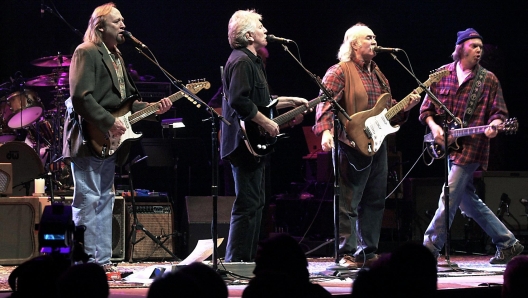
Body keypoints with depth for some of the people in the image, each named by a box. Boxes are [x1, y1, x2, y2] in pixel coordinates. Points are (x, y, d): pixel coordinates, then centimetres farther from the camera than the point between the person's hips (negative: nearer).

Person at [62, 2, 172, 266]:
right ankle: (87, 262, -9)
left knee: (105, 201, 10)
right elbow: (81, 97, -20)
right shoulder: (87, 52, -10)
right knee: (88, 201, -9)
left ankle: (102, 261, 13)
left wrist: (154, 108, 6)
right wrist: (109, 122, -21)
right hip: (89, 140, -10)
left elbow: (126, 101, 22)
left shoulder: (116, 58, 20)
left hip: (108, 143, 10)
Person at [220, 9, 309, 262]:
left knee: (255, 203, 14)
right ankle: (236, 262, -10)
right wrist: (267, 123, -21)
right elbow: (239, 101, -26)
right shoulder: (241, 61, -14)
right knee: (247, 204, -11)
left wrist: (289, 101, 22)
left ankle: (247, 259, 18)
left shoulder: (252, 61, 20)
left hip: (253, 145, 11)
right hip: (245, 143, -11)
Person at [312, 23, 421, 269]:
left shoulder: (377, 74, 20)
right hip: (353, 145, -9)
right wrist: (326, 131, -32)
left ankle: (368, 251, 17)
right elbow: (326, 104, -18)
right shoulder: (339, 72, -6)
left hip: (378, 145, 9)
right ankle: (347, 253, -5)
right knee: (348, 203, -7)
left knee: (375, 201, 10)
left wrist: (404, 107, 5)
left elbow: (388, 108, 25)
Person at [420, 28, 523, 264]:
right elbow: (426, 108, 10)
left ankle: (430, 249, -10)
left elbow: (499, 111, 2)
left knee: (449, 197, -11)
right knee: (467, 200, 9)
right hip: (448, 145, 5)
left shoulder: (488, 79, 2)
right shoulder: (442, 74, 8)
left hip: (471, 146, -5)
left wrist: (494, 125, -19)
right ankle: (507, 243, 18)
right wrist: (434, 127, -7)